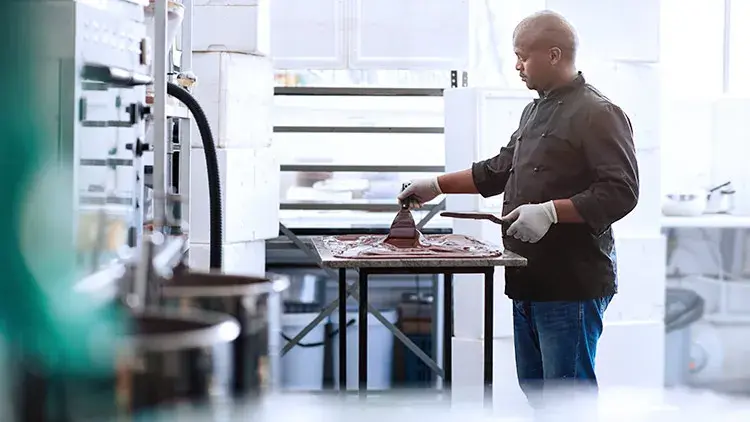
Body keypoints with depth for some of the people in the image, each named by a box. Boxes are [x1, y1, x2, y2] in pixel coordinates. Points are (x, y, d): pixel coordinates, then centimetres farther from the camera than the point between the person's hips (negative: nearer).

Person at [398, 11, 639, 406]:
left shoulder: (598, 114, -11)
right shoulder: (535, 112, 18)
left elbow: (620, 193, -19)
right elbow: (498, 170, 28)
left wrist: (550, 211, -25)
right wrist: (438, 185, 23)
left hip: (571, 284, -9)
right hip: (529, 281, 9)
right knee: (533, 388, 16)